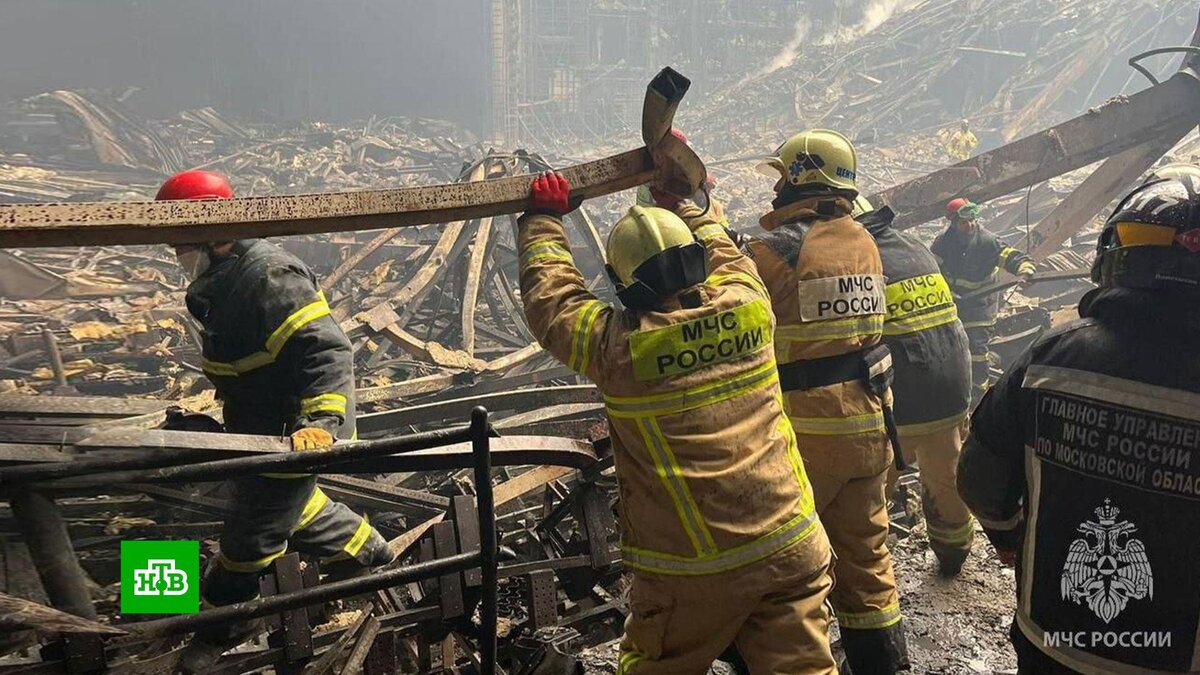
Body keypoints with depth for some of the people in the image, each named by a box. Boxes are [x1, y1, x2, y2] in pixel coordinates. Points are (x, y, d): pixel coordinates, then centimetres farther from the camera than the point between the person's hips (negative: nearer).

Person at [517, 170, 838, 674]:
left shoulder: (618, 348, -13)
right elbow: (720, 248, 17)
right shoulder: (748, 307, -4)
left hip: (691, 573, -3)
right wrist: (685, 196, 32)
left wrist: (544, 218, 17)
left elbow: (551, 297, 4)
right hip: (789, 552, 3)